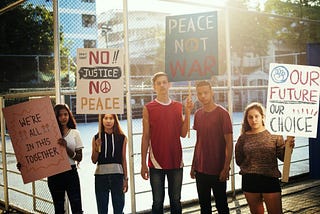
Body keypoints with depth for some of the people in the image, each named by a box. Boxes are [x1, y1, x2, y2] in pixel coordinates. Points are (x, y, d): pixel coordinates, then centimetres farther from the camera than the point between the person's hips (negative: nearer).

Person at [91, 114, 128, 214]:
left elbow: (123, 159, 5)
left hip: (117, 175, 0)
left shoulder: (122, 138, 3)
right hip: (101, 175, 1)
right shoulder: (96, 138, 4)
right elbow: (94, 160, 6)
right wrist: (97, 148, -11)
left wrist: (125, 178, 4)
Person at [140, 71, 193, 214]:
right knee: (158, 202, 6)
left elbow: (183, 134, 1)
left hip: (176, 161, 3)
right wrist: (143, 164, -3)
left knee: (176, 201, 12)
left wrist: (188, 112, -6)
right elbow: (145, 137, -1)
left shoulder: (178, 107, 7)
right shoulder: (148, 108, -1)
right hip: (156, 162, -2)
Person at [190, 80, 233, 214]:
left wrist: (226, 168, -15)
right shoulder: (198, 114, 6)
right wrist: (193, 165, 12)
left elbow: (229, 143, -11)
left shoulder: (222, 113, -11)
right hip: (200, 169, 5)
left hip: (218, 170, -5)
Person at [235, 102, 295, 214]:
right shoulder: (243, 138, 1)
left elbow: (283, 157, -6)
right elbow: (239, 161, 11)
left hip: (270, 179, -2)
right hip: (249, 181, 2)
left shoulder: (274, 134, -3)